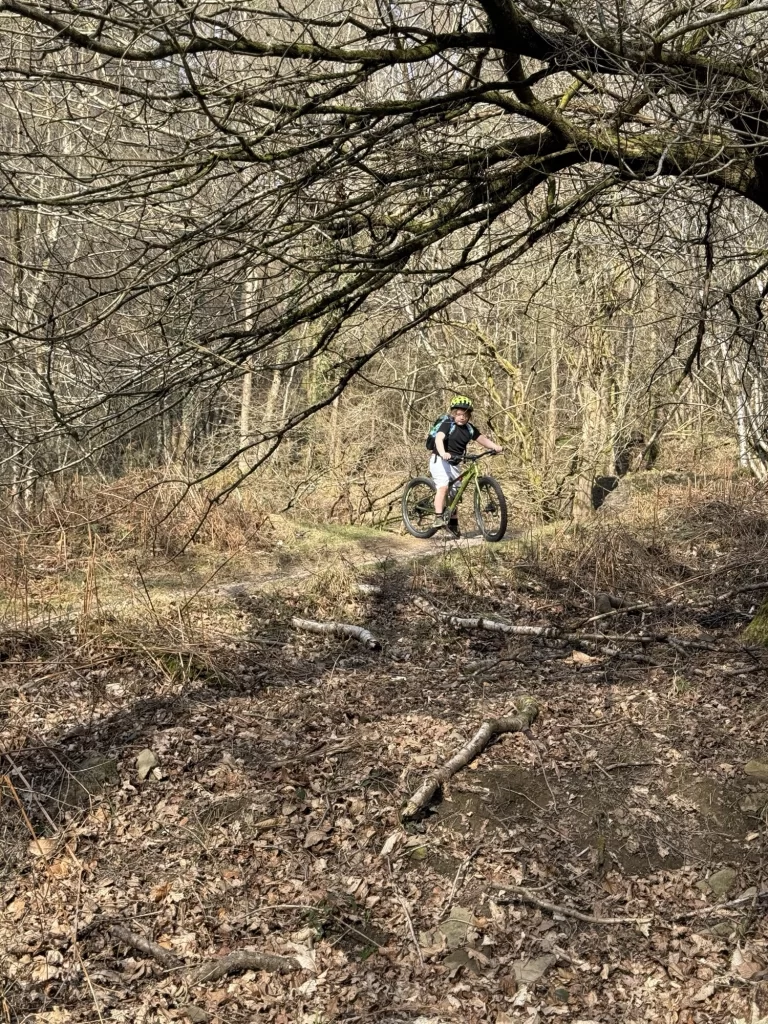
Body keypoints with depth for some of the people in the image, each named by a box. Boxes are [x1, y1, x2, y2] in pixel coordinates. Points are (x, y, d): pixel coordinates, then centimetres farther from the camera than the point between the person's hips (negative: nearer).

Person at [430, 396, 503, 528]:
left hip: (455, 464, 7)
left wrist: (496, 447, -15)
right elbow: (439, 438, -28)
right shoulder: (448, 425, -13)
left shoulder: (470, 429, 6)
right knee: (443, 487, -24)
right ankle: (438, 518, -26)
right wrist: (443, 453, -47)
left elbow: (483, 439, 4)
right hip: (440, 461, -7)